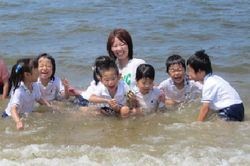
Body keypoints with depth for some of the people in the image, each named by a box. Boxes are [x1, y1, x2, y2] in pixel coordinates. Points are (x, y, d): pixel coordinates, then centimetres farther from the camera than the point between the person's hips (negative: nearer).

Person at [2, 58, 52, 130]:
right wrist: (18, 122, -63)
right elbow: (13, 109, -44)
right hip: (11, 117, -6)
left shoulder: (35, 86, -6)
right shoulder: (19, 91, -33)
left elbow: (39, 99, 13)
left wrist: (50, 106, -4)